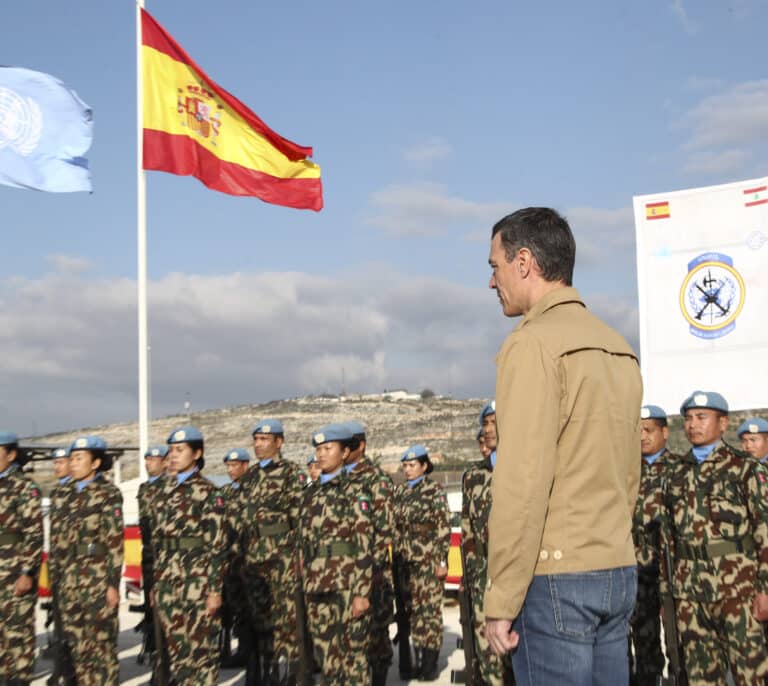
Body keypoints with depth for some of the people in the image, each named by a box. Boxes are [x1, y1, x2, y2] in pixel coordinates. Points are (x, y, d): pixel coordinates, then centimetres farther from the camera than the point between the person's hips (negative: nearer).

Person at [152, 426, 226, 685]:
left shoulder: (207, 492, -6)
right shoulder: (166, 490, 11)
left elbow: (216, 545, -9)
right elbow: (157, 539, 15)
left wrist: (215, 588, -13)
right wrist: (155, 582, 13)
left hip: (197, 581, -6)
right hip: (167, 581, 6)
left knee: (200, 646, 1)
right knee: (175, 645, 9)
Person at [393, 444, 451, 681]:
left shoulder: (434, 491, -3)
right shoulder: (400, 491, 13)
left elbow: (444, 528, -6)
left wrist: (442, 561, -11)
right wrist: (395, 556, 13)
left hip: (428, 560, -5)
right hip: (405, 561, 5)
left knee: (430, 609, -2)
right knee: (412, 610, 7)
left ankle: (431, 663, 6)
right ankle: (418, 660, 16)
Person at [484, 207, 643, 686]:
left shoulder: (534, 344, -12)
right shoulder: (618, 349, 12)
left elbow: (521, 483, -17)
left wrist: (501, 600, -13)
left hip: (555, 576, -8)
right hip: (619, 573, 8)